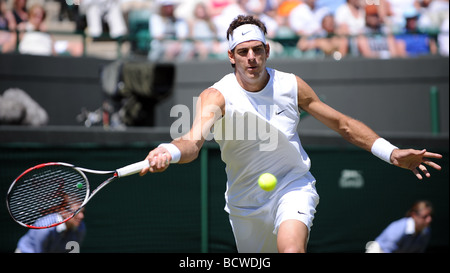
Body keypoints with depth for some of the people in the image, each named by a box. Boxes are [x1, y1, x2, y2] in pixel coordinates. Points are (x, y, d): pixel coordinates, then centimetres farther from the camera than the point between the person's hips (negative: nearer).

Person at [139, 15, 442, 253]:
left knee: (292, 248, -31)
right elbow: (194, 140, -35)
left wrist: (392, 153, -7)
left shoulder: (290, 85, -8)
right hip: (245, 201, 1)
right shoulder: (216, 96, -16)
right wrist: (169, 152, -59)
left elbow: (342, 123, 2)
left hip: (293, 187, -1)